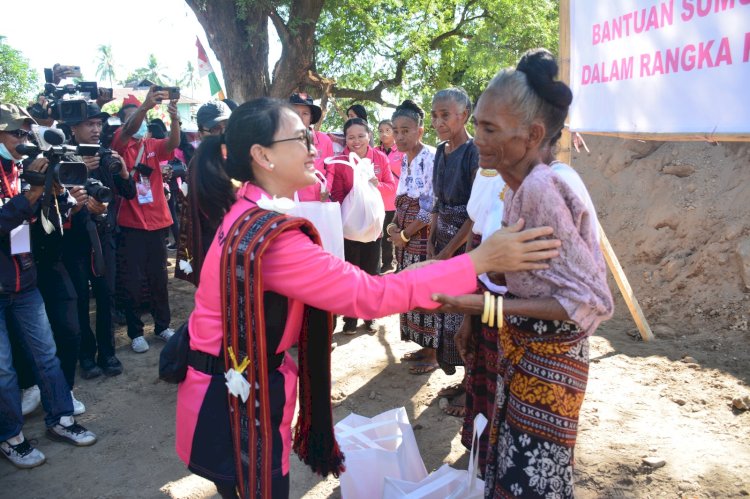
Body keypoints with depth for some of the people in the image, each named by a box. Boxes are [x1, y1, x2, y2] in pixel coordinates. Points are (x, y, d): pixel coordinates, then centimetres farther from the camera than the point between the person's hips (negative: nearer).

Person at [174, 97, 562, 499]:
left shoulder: (248, 213, 3)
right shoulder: (270, 237, -30)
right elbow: (371, 294, -32)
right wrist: (480, 259, -30)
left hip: (236, 379, 9)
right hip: (240, 394, -9)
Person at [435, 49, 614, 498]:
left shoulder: (540, 189, -28)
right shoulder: (523, 185, -1)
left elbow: (589, 301, -27)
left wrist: (488, 306, -30)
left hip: (546, 355, -8)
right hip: (522, 346, 8)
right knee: (511, 461, 22)